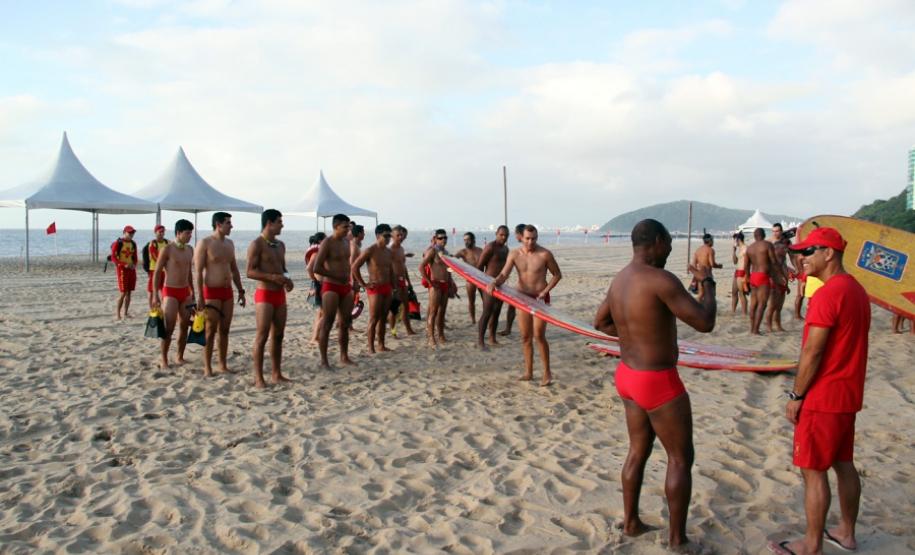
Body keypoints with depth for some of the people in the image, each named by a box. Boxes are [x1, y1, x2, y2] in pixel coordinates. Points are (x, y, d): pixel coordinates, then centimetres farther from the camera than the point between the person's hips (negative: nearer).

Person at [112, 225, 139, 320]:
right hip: (122, 269, -6)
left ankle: (126, 313, 13)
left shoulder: (133, 244, 12)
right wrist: (124, 265, -19)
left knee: (129, 293, 6)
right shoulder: (118, 243, -6)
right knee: (123, 293, -10)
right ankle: (117, 313, 0)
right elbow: (113, 258, -10)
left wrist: (134, 265, -1)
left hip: (131, 269, 6)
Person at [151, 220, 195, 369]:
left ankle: (180, 357, 19)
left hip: (185, 292, 6)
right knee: (168, 328, -7)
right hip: (170, 291, -6)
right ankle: (163, 359, 4)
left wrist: (192, 291, 17)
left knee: (184, 326, 7)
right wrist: (155, 295, -13)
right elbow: (157, 272, -9)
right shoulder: (167, 249, -10)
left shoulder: (190, 249, 8)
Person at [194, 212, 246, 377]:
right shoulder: (205, 243, -8)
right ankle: (207, 368, 6)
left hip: (228, 292, 6)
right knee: (210, 331, -2)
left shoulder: (229, 243, 12)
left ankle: (223, 365, 16)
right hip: (211, 292, -6)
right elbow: (198, 272, -12)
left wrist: (241, 291, 14)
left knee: (224, 330, 9)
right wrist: (200, 297, -17)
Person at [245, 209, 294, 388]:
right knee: (262, 336, -6)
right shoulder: (256, 244, -9)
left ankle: (276, 374, 17)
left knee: (278, 335, 9)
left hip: (280, 294, 7)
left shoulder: (280, 245, 15)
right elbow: (250, 272, -14)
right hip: (264, 294, -7)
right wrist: (272, 277, -25)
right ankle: (258, 377, -1)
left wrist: (286, 279, 3)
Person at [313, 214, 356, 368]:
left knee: (345, 323, 12)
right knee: (327, 324, -5)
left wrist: (349, 278, 10)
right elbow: (317, 268, -17)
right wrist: (337, 276, -14)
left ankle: (344, 357, 22)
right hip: (331, 287, -7)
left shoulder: (346, 242, 11)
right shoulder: (327, 243, -11)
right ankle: (324, 360, -1)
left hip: (346, 287, 7)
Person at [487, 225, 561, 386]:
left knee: (539, 335, -11)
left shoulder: (544, 254, -12)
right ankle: (528, 372, 17)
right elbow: (504, 274, -9)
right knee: (525, 337, 7)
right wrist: (494, 283, -30)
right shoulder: (514, 254, -2)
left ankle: (547, 373, 1)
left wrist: (545, 291, -13)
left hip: (540, 298, -4)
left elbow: (557, 275, -2)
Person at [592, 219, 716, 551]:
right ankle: (677, 538, 18)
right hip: (658, 383, -8)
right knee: (680, 458, 7)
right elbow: (705, 323, -22)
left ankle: (631, 522, 33)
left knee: (639, 451, 21)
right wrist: (708, 283, -6)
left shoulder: (620, 279, 4)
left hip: (628, 375, 9)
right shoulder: (661, 280, -24)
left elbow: (600, 321, 19)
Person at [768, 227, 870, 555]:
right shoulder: (856, 289, 10)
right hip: (848, 395, 9)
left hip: (823, 398, -9)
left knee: (813, 471, 1)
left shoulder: (828, 294, -21)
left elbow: (812, 352, -21)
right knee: (843, 464, 18)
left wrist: (796, 396, -12)